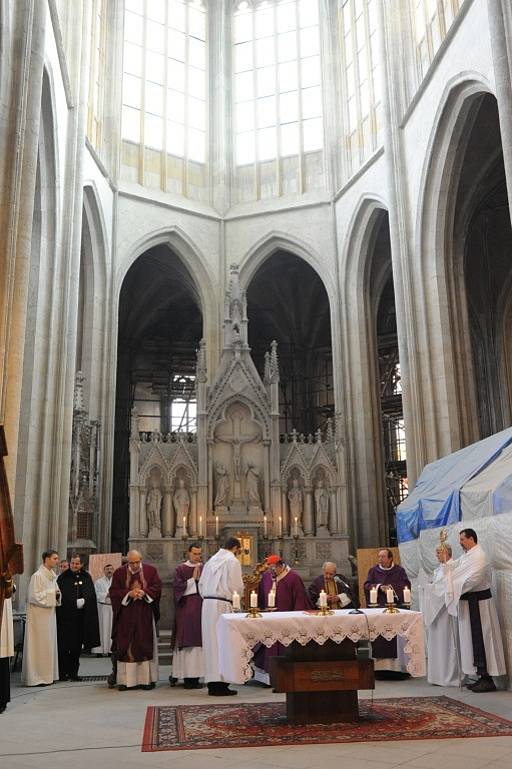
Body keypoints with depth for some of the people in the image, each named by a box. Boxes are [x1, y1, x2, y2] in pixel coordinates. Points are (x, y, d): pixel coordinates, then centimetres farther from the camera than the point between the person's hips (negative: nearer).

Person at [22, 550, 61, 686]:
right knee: (39, 645, -4)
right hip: (39, 616, -9)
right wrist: (52, 593, -17)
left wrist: (57, 595, -1)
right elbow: (34, 596, -19)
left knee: (49, 645, 11)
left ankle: (47, 675, 19)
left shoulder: (52, 576, 10)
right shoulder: (37, 576, -14)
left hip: (49, 614, 9)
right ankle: (36, 677, 3)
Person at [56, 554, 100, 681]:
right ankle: (63, 673, 6)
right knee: (64, 646, -2)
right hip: (65, 616, -3)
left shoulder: (87, 577, 9)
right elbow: (61, 596, -5)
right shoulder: (63, 578, 0)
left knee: (77, 646, 7)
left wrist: (83, 601, -14)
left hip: (81, 617, 3)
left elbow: (91, 595, 3)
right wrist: (75, 602, -12)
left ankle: (73, 672, 15)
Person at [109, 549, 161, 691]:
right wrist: (129, 593, -15)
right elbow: (113, 591, -1)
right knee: (126, 646, -1)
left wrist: (144, 592, -16)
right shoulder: (119, 572, 2)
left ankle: (147, 679, 6)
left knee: (146, 646, 1)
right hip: (126, 615, 0)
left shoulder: (150, 570, 2)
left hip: (145, 615, 0)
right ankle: (126, 680, 3)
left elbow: (157, 587, 0)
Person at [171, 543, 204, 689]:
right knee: (187, 642, -4)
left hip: (201, 609, 3)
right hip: (186, 610, -3)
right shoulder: (180, 569, 2)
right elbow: (177, 587, -7)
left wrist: (200, 578, -10)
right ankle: (187, 677, -1)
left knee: (199, 642, 1)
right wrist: (193, 579, -10)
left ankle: (195, 676, 7)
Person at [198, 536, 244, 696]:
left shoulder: (211, 560, 15)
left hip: (207, 604, 7)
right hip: (223, 605, -7)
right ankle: (220, 684, -3)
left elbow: (201, 584, 15)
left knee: (211, 642, 10)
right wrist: (235, 596, 12)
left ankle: (212, 682, 14)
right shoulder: (232, 561, -6)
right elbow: (237, 587, -9)